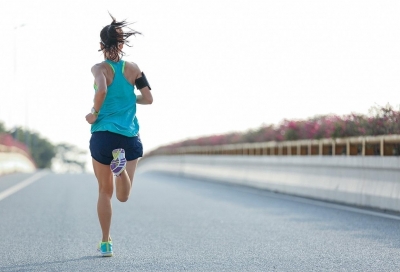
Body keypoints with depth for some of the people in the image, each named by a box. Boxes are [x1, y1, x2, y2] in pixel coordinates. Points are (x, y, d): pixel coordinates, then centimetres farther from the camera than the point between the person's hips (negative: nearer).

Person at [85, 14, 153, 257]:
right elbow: (148, 98, -1)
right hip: (130, 137, 2)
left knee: (105, 191, 14)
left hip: (103, 136, -1)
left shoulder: (100, 69, -6)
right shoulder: (133, 69, 3)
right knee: (123, 196, 4)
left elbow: (102, 90, -26)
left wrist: (94, 113, -10)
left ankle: (106, 243, 16)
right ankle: (120, 166, -27)